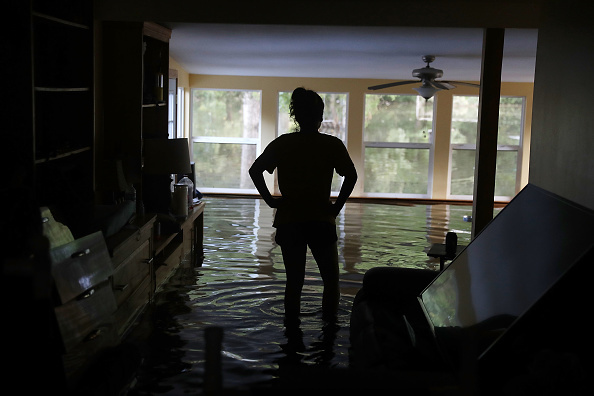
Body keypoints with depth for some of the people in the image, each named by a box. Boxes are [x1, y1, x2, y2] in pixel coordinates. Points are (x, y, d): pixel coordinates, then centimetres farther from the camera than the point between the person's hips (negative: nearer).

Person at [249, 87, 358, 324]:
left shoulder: (282, 144, 2)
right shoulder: (332, 145, -4)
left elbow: (255, 170, -4)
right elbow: (351, 175, -15)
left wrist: (270, 200, 0)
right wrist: (337, 206, -7)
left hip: (288, 222, 2)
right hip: (321, 222, -2)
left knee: (294, 281, 11)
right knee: (331, 280, 14)